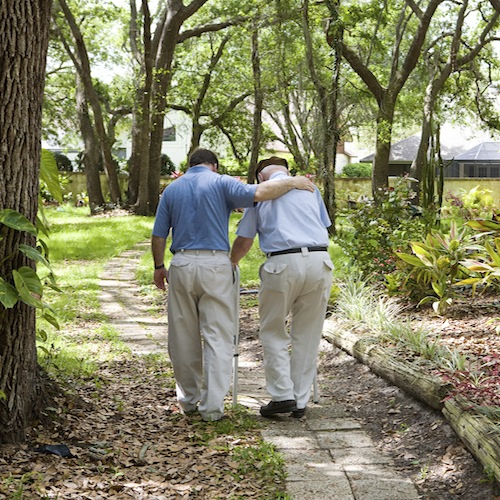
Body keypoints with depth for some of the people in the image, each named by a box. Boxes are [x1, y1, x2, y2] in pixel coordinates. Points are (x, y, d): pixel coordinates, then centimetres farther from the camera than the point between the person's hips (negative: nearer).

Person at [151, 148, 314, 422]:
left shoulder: (172, 189, 13)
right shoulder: (220, 182, 1)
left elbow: (158, 236, 11)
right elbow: (258, 193, -17)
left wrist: (159, 267, 24)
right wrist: (292, 183, -4)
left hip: (181, 265, 4)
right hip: (215, 265, -3)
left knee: (184, 337, 13)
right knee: (217, 336, 0)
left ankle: (189, 398, 26)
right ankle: (212, 405, -3)